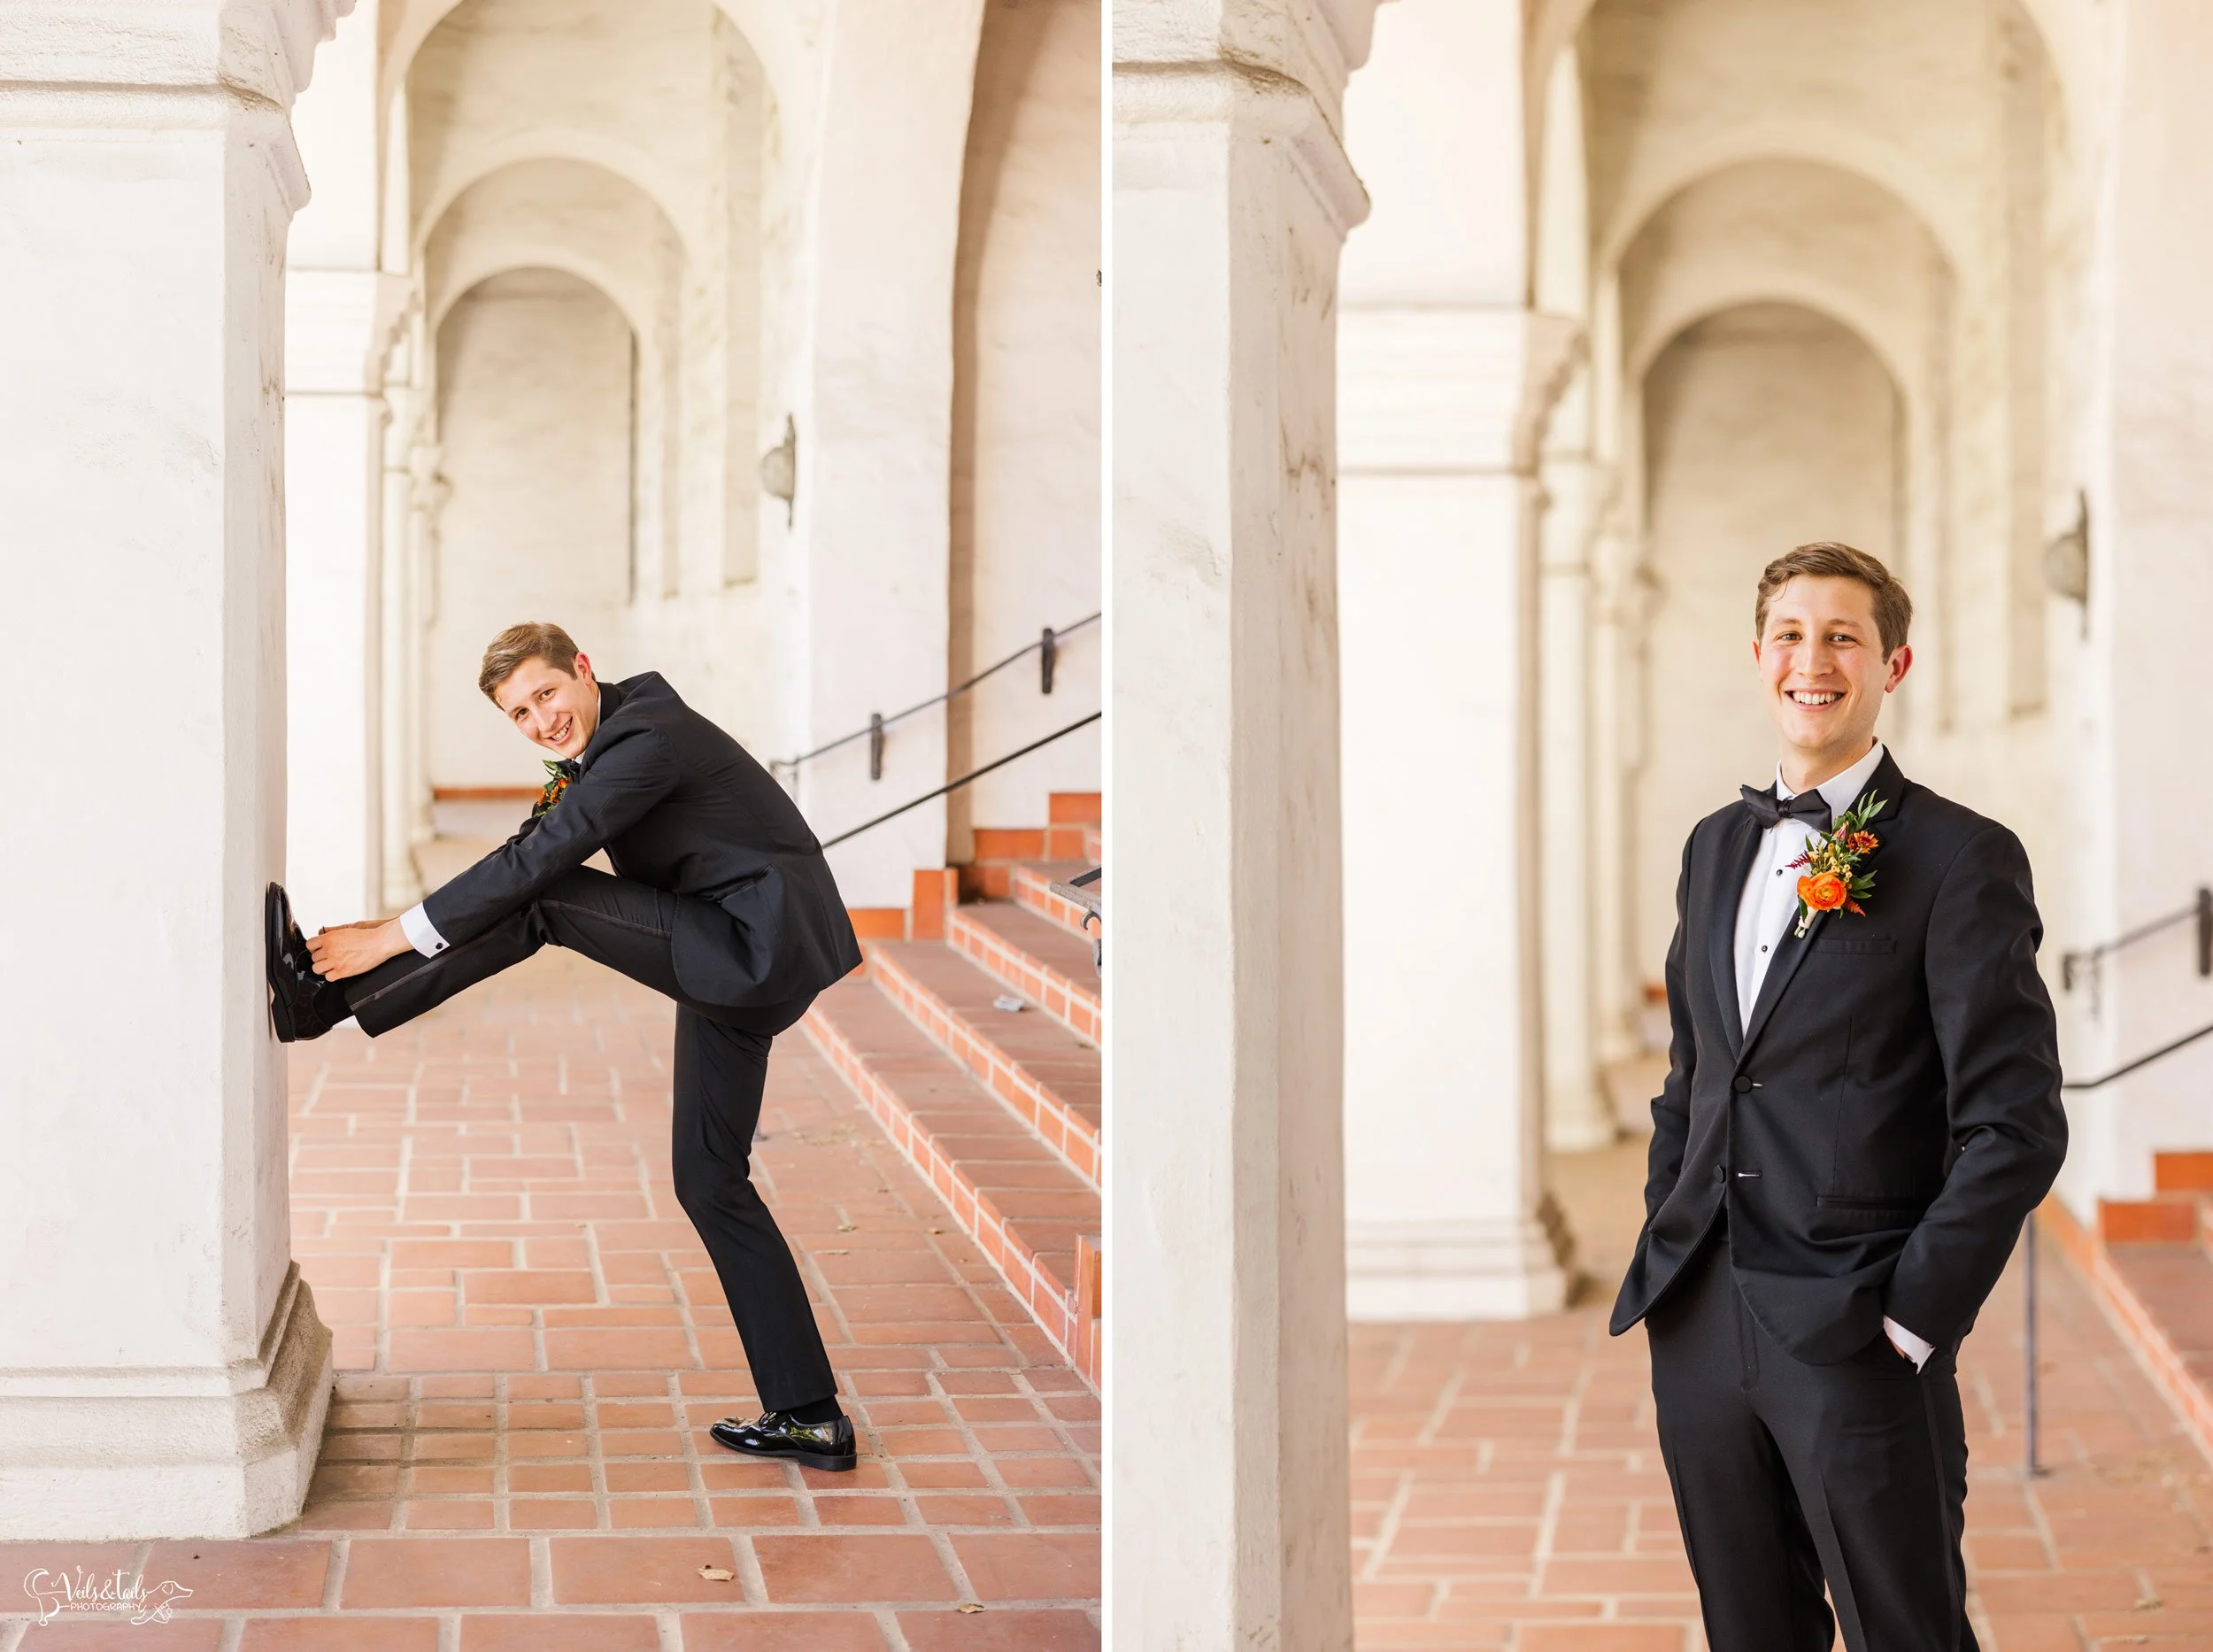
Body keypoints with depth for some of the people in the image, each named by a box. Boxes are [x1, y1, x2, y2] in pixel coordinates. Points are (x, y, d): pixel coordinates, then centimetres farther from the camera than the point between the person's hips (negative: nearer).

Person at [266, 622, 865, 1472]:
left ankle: (326, 996, -9)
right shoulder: (605, 741, 13)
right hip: (733, 963, 11)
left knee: (543, 898, -17)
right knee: (707, 1181, 10)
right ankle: (808, 1414, 10)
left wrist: (397, 937, -20)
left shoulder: (646, 740, -19)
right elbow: (530, 844, 19)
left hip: (758, 947, -11)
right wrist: (408, 929, 10)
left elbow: (537, 859, -23)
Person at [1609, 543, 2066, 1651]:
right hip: (1700, 1331, 6)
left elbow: (2017, 1124, -11)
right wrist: (1666, 1267, 12)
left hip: (1857, 1343, -6)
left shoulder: (1963, 861, -7)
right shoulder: (1716, 847, 14)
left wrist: (1916, 1317, -14)